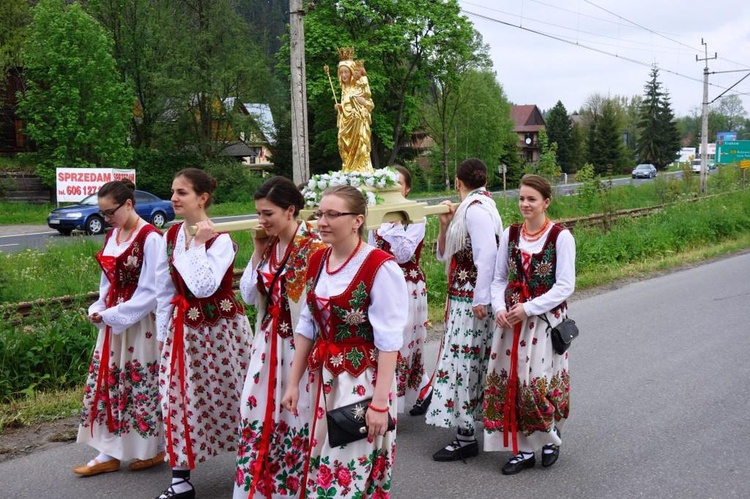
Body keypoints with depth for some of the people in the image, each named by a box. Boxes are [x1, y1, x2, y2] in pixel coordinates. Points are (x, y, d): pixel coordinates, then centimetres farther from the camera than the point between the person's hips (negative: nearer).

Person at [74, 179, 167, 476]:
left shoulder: (150, 238, -17)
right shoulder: (112, 236, 8)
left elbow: (151, 292, -18)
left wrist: (113, 315, -17)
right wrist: (99, 309, 0)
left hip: (140, 323, -8)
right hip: (112, 320, 8)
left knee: (143, 384, 2)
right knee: (107, 383, 9)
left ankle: (156, 448, 19)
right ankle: (109, 453, 18)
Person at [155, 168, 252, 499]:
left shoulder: (220, 240, -15)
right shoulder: (171, 236, 5)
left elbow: (203, 287, -28)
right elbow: (165, 290, 9)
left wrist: (198, 245, -22)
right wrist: (163, 333, 9)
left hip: (220, 328, -6)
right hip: (183, 328, 6)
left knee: (229, 399, 6)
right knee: (178, 400, 5)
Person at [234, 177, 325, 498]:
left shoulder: (314, 246, -16)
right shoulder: (268, 245, 6)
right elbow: (249, 296, 6)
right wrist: (258, 251, -2)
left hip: (301, 344, -7)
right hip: (268, 344, 7)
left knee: (297, 415, 5)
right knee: (258, 414, 11)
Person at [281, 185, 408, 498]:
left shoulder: (380, 268, -17)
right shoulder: (317, 261, 4)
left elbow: (388, 341, -18)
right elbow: (307, 326, 10)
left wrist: (380, 401, -19)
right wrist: (293, 382, 10)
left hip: (364, 381, -6)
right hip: (323, 378, 6)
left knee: (355, 469, 4)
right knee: (323, 466, 15)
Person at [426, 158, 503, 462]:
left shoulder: (476, 208, -13)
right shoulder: (468, 209, 16)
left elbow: (487, 254, -22)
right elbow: (444, 256, 18)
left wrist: (481, 300, -24)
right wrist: (444, 226, 3)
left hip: (471, 300, -10)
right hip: (461, 298, 10)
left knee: (463, 362, -6)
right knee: (471, 361, 16)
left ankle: (466, 438, 1)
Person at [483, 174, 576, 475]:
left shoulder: (561, 237, -9)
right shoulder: (510, 235, 5)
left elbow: (565, 286, -12)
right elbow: (499, 278, 9)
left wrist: (528, 308, -16)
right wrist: (500, 308, -8)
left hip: (545, 320, -4)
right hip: (511, 321, 5)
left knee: (538, 382, -3)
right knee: (511, 382, 5)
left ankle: (551, 437, 26)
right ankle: (523, 450, 18)